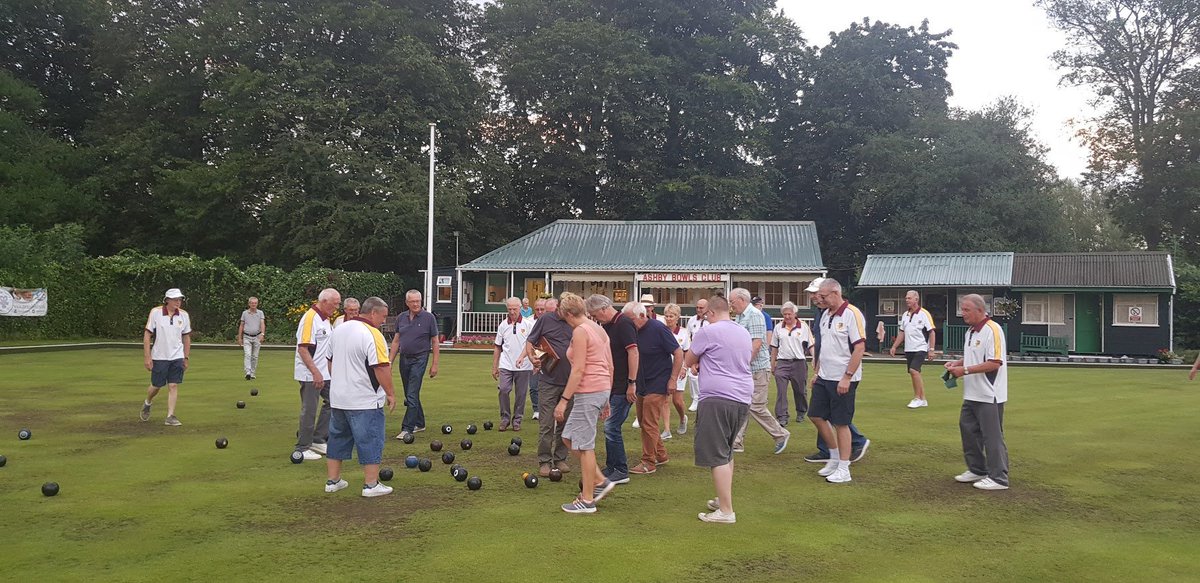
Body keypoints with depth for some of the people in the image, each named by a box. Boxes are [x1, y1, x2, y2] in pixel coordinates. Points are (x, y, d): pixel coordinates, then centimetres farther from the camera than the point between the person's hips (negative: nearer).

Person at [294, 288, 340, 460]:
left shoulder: (325, 319, 12)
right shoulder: (310, 318, -17)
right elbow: (302, 348, -23)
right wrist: (316, 373, -26)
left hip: (324, 374, 9)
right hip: (310, 375, -9)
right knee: (309, 411, -2)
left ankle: (318, 440, 23)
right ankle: (302, 448, 9)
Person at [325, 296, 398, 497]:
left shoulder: (339, 330, 10)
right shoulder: (372, 335, -17)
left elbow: (330, 360, 20)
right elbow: (381, 368, -21)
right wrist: (391, 393, -13)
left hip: (338, 398, 8)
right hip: (365, 402, -8)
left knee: (338, 438, 16)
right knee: (370, 441, 1)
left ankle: (332, 481, 22)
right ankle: (371, 485, 4)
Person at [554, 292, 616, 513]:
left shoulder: (580, 331, -11)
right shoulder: (599, 330, 16)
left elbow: (578, 369, -18)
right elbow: (610, 367, 17)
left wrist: (564, 399, -16)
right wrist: (607, 399, 23)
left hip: (588, 392, -9)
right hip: (602, 390, 9)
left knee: (584, 445, 0)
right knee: (569, 437, 17)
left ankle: (587, 500, 8)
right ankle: (600, 481, 19)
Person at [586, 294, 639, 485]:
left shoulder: (624, 324, -15)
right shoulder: (607, 326, 14)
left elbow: (633, 352, -21)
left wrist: (632, 383, -22)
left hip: (623, 387, -10)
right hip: (612, 386, 10)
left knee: (611, 427, -8)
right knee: (610, 427, 13)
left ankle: (621, 472, 0)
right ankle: (611, 468, 22)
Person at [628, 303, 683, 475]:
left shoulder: (658, 329, -15)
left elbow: (678, 353, -13)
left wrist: (672, 380, -15)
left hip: (657, 385, -8)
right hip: (642, 384, 8)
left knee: (649, 424, -7)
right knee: (643, 421, 13)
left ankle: (649, 463, 1)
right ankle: (660, 455, 27)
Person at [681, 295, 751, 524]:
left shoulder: (708, 332, -8)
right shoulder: (744, 333, 14)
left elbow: (688, 361, 4)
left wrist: (699, 362, 26)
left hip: (717, 398, -8)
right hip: (743, 399, 8)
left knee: (718, 457, -3)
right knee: (727, 452, 21)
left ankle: (726, 511, -3)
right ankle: (723, 499, 29)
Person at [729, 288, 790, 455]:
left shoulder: (754, 315, -13)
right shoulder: (740, 317, 15)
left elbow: (756, 343, -21)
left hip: (757, 369, -9)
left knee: (756, 407, -6)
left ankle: (781, 435, 11)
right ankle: (737, 443, 11)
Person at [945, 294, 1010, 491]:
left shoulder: (992, 330, -18)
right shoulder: (971, 331, 12)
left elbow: (995, 363, -24)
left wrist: (965, 370, -21)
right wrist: (956, 363, 5)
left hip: (989, 396, -10)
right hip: (972, 394, 10)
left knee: (992, 437, -2)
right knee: (967, 429, 15)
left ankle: (999, 478, 8)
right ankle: (977, 470, 28)